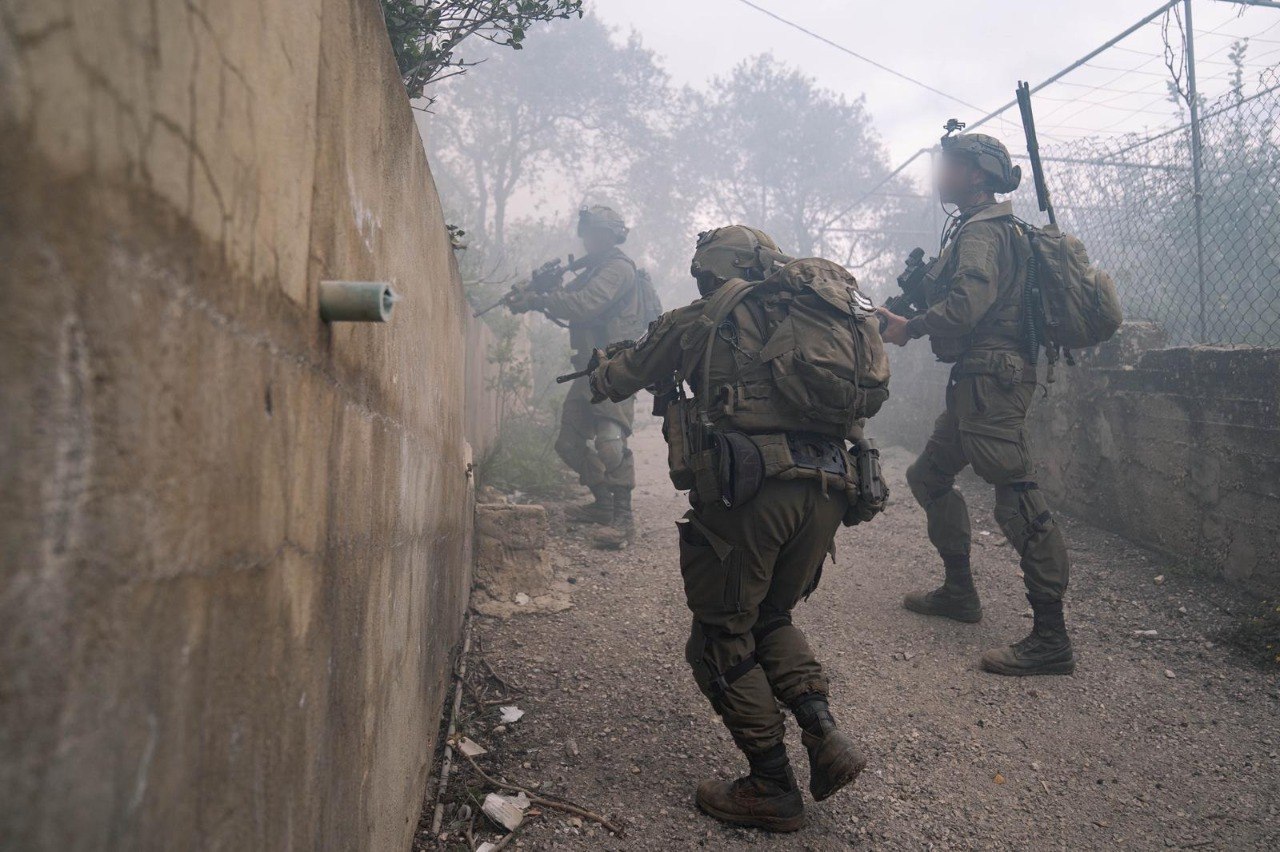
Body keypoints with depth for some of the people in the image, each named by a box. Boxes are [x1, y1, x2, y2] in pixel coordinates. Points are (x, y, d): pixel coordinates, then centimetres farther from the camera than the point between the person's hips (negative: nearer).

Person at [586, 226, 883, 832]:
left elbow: (624, 376, 20)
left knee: (722, 638, 9)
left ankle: (773, 790, 12)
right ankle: (826, 737, 10)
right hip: (828, 490, 6)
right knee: (771, 617, 25)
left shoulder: (702, 320, 7)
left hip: (750, 490, -6)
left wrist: (599, 375, 45)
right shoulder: (819, 310, 20)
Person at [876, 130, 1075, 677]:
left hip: (992, 379, -11)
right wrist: (907, 321, 12)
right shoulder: (981, 228, 22)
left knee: (1017, 498, -12)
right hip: (977, 380, 11)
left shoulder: (981, 231, -10)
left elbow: (968, 302, -24)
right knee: (928, 477, 19)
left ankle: (1051, 640, -11)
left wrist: (911, 328, -12)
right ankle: (959, 591, 29)